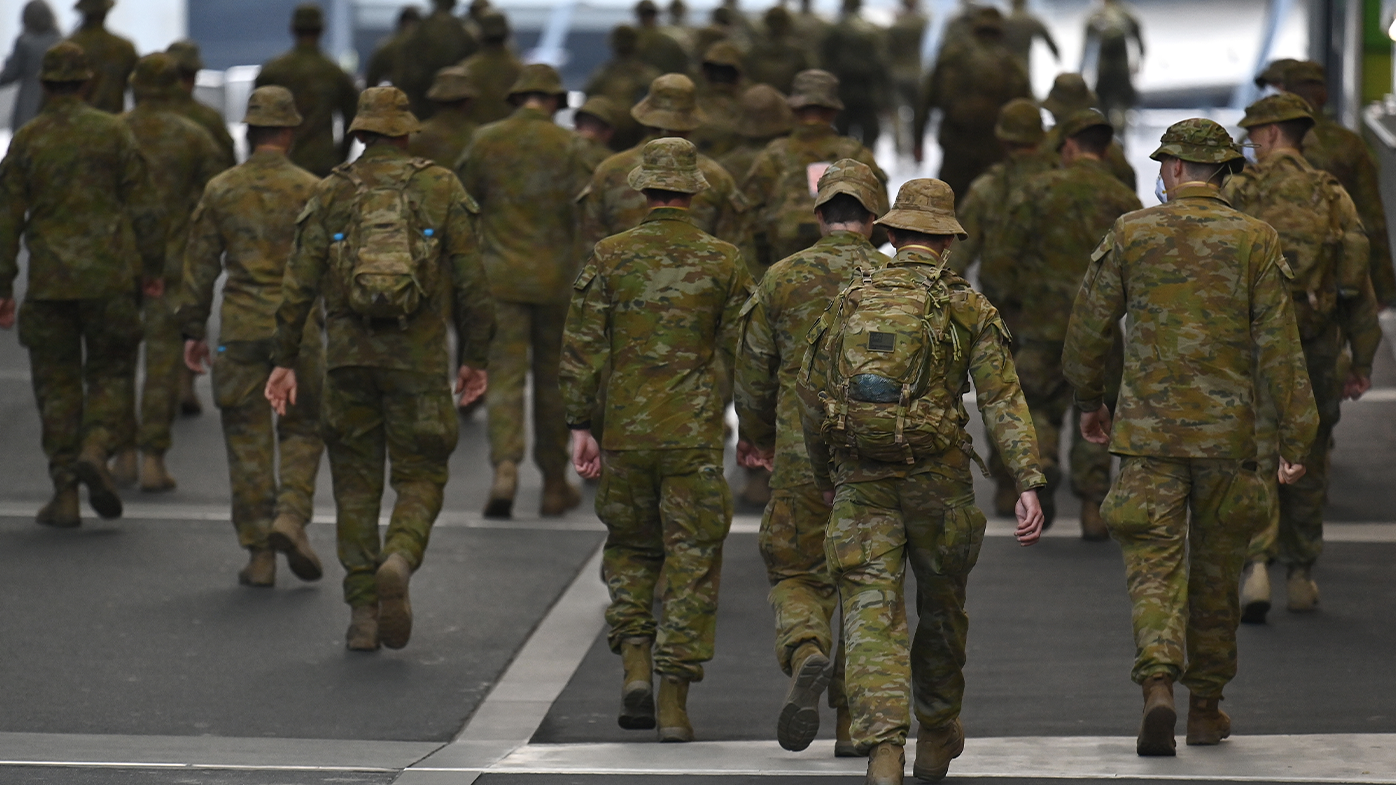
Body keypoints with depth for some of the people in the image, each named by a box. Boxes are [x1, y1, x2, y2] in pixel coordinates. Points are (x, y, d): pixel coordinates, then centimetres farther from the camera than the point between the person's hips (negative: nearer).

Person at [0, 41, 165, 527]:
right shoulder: (112, 133, -1)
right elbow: (143, 205, -1)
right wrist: (153, 267, 9)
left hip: (49, 281, 1)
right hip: (108, 278, -1)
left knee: (57, 382, 7)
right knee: (110, 373, 11)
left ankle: (65, 495, 5)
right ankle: (95, 449, -16)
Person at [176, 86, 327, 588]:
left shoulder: (221, 190, 2)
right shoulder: (310, 190, -3)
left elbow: (200, 265, 5)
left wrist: (193, 329, 12)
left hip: (239, 328, 1)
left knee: (247, 439, 6)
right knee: (301, 430, 13)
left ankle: (259, 553, 4)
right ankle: (291, 515, -10)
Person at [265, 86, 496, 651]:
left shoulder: (330, 195, 4)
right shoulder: (441, 189, 2)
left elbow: (298, 286, 1)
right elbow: (471, 280, 0)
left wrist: (284, 361, 7)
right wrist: (475, 358, 8)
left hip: (348, 355, 1)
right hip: (420, 359, -1)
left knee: (356, 482, 11)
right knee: (421, 476, 8)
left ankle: (362, 614, 7)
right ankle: (400, 560, -22)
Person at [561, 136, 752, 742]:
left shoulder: (609, 258, -1)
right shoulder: (723, 261, -1)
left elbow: (582, 348, -3)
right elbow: (742, 352, 2)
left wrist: (580, 427, 3)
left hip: (626, 433, 1)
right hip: (696, 437, -1)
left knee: (629, 549, 20)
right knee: (690, 560, 3)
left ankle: (635, 666, 5)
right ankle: (674, 701, -2)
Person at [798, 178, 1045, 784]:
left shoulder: (850, 301, 6)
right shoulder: (967, 308, -1)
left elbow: (812, 395, 11)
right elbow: (1002, 400, -10)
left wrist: (823, 476, 25)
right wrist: (1028, 484, -14)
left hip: (861, 484, 0)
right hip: (938, 482, 0)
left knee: (872, 614, -5)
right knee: (941, 608, 19)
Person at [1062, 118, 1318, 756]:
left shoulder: (1131, 234, 0)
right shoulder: (1255, 241, -1)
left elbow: (1088, 327, 6)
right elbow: (1278, 345, -5)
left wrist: (1088, 400, 23)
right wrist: (1296, 435, -2)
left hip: (1147, 431, -1)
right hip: (1227, 433, 1)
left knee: (1155, 566, -2)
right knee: (1216, 572, 14)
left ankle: (1157, 686, -25)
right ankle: (1205, 708, 22)